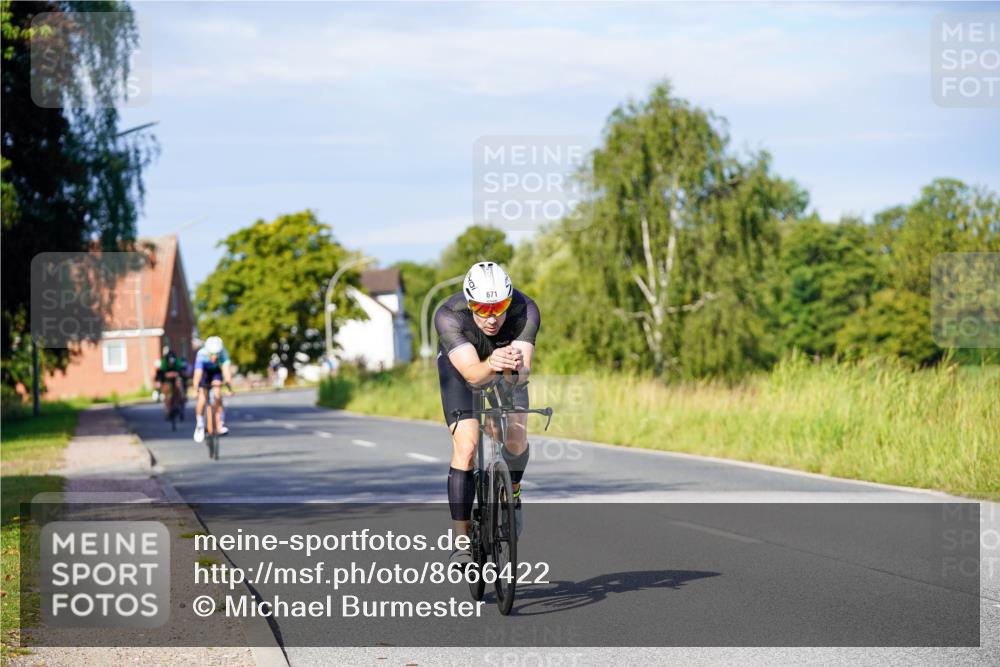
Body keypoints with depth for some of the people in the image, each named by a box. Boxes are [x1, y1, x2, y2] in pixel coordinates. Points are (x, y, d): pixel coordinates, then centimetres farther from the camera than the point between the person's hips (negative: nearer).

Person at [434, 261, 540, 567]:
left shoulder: (525, 311, -34)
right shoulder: (448, 316, -37)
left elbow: (523, 373, -43)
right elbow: (472, 372, -47)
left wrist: (517, 367, -66)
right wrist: (491, 366, -68)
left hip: (508, 371, 1)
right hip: (460, 365, -1)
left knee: (517, 437, -20)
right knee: (466, 445, -19)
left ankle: (511, 493, 13)